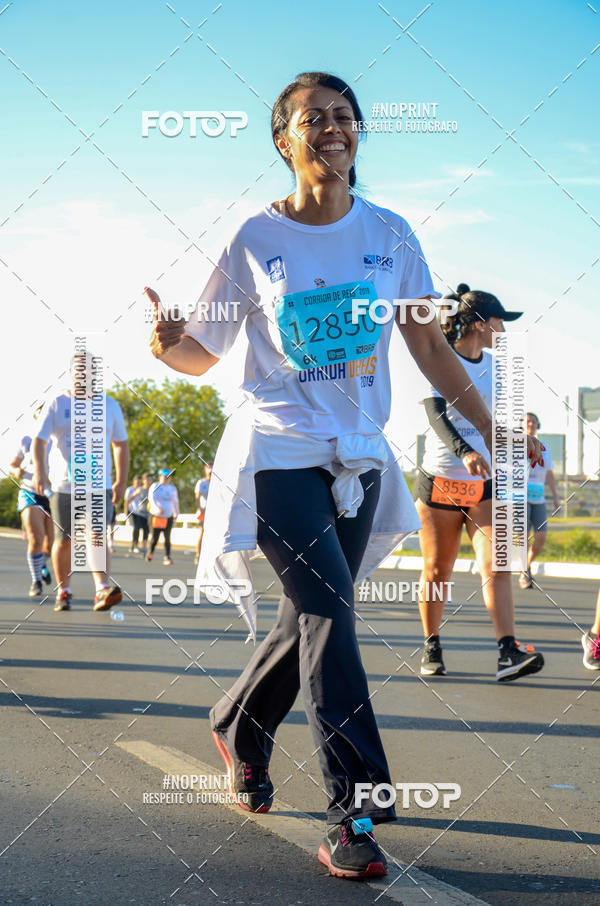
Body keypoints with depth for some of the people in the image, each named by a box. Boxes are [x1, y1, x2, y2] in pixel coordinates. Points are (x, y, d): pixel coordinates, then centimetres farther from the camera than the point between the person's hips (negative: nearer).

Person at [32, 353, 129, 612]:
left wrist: (121, 481, 9)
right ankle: (63, 591, 22)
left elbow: (121, 445, 14)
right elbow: (38, 440, -6)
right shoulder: (56, 405, 1)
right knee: (64, 541, 6)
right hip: (63, 486, 0)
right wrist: (39, 471, -23)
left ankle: (102, 590, -25)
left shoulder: (110, 406, 7)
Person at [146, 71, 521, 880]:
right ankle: (354, 810, -12)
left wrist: (487, 425, 5)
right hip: (277, 449, -4)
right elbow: (203, 354, 1)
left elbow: (427, 343, 9)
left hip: (358, 454, 4)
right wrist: (168, 345, -22)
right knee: (328, 607, -15)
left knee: (312, 617, 10)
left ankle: (238, 727, 38)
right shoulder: (256, 240, -3)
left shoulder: (390, 234, 4)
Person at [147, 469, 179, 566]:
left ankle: (167, 558, -8)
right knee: (155, 538, -2)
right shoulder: (155, 486, -3)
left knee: (167, 538, -6)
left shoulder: (172, 488, 12)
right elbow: (152, 498, -18)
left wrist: (176, 513, 27)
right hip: (157, 516, -3)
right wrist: (158, 508, -33)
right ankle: (150, 552, 26)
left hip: (168, 517, 3)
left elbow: (175, 501, 25)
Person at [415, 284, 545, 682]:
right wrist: (464, 451, -38)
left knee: (496, 568, -11)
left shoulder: (494, 365, 10)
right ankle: (432, 649, 20)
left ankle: (508, 653, -17)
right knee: (437, 573, 5)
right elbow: (436, 414, -22)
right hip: (440, 481, -4)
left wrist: (522, 440, 6)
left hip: (485, 484, 4)